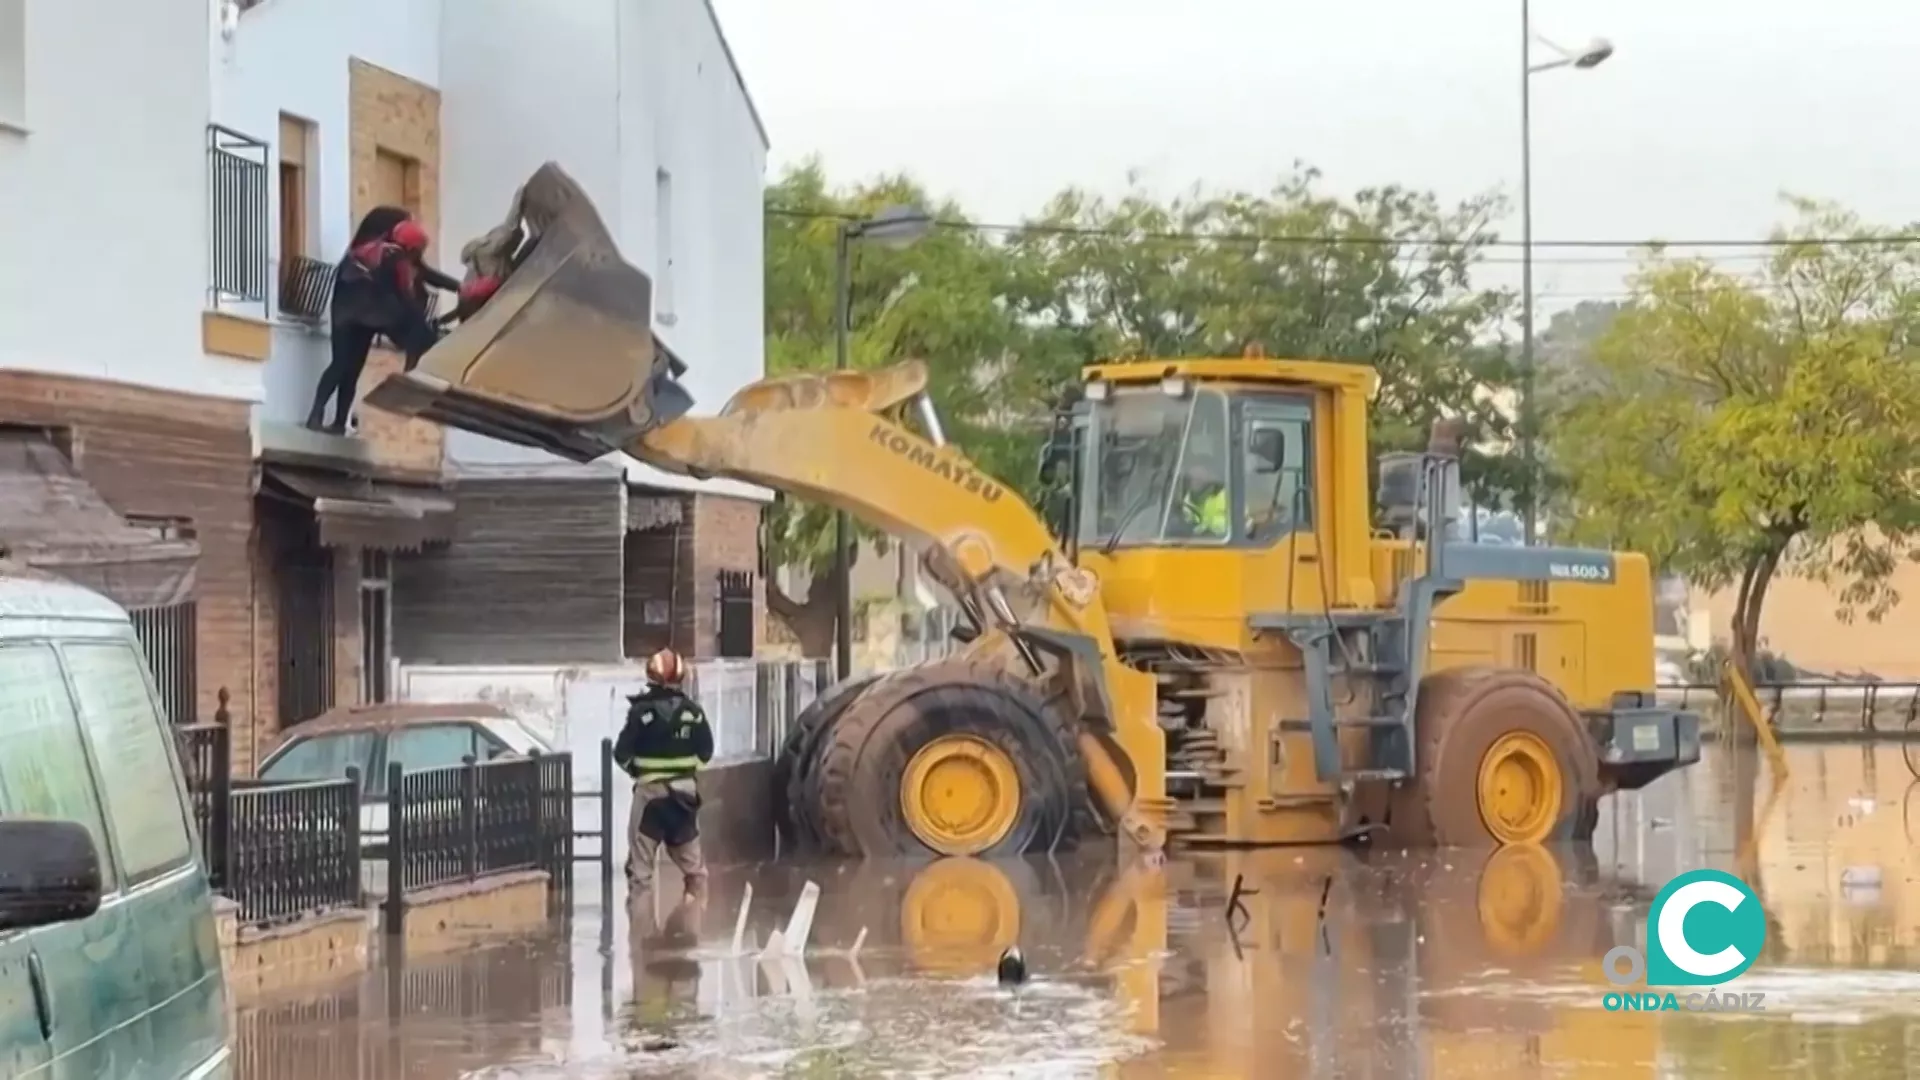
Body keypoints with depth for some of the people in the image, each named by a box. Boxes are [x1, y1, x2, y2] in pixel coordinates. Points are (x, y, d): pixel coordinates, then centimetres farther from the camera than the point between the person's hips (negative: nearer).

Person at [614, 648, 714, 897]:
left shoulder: (641, 711, -12)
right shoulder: (693, 711, -2)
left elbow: (622, 753, -10)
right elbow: (705, 752, 4)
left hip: (650, 790, -4)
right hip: (685, 791, 4)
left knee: (640, 859, 2)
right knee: (691, 858, 16)